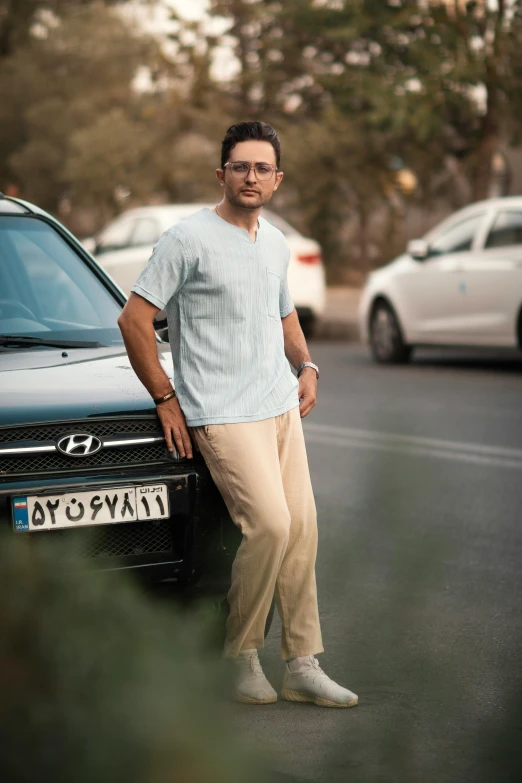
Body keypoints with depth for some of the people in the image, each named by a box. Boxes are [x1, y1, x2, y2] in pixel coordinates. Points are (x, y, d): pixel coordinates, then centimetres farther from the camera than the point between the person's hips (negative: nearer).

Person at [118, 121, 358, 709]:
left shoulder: (275, 243, 14)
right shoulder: (189, 239, -10)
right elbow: (134, 319, -10)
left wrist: (306, 367, 14)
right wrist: (165, 399, -10)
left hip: (281, 407, 8)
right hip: (223, 415, -7)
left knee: (302, 528, 4)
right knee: (270, 524, -18)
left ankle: (303, 666, 12)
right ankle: (240, 655, 0)